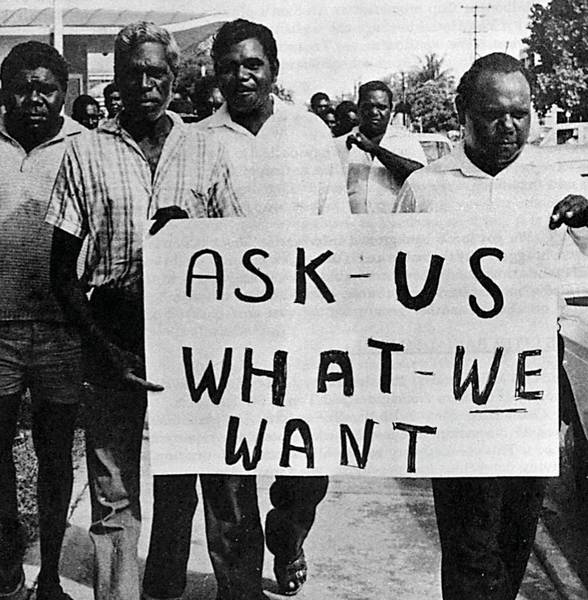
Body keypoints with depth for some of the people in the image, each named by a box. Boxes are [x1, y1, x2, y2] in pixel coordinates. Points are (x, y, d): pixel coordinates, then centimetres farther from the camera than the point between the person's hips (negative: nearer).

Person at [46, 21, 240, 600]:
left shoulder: (204, 149, 7)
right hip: (113, 334, -1)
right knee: (114, 491, 3)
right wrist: (103, 345, -9)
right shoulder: (87, 153, 3)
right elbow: (62, 272, 1)